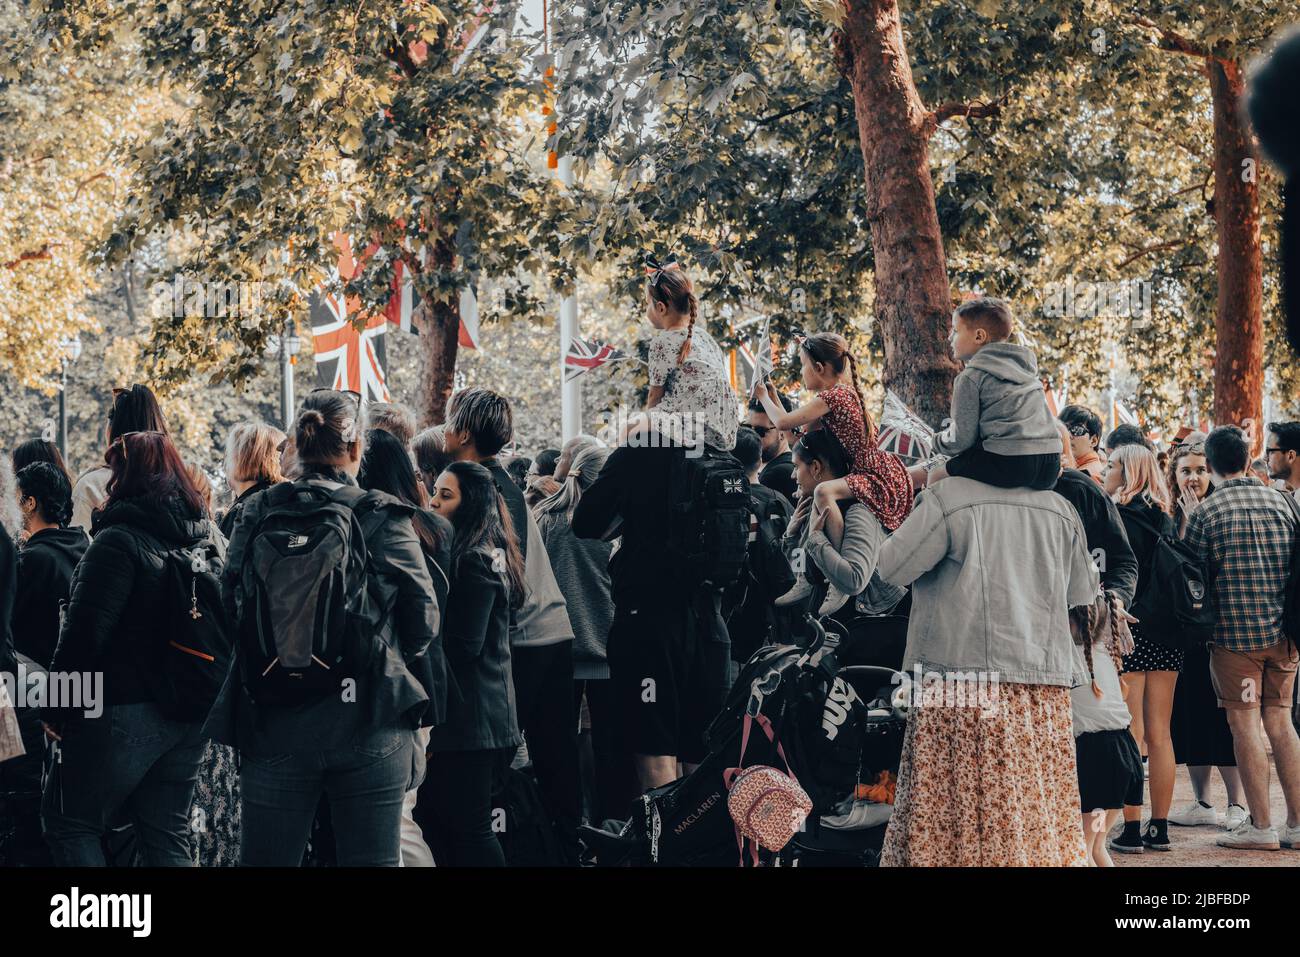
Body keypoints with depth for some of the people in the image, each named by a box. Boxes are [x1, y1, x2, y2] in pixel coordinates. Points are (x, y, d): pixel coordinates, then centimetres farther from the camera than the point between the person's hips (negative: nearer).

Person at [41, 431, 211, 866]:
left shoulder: (118, 540, -15)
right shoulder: (201, 538, 11)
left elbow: (84, 631, -17)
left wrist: (58, 707, -8)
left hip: (124, 712, -8)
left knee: (67, 822, 8)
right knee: (168, 836, 13)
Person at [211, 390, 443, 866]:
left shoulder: (256, 514, -1)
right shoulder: (383, 518, -7)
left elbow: (230, 603, 4)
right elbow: (424, 616, -3)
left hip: (274, 725, 2)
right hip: (372, 726, -2)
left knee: (267, 857, 10)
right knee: (372, 859, 5)